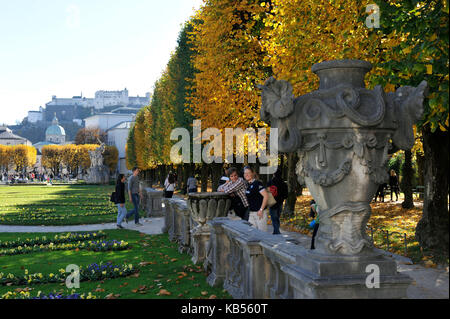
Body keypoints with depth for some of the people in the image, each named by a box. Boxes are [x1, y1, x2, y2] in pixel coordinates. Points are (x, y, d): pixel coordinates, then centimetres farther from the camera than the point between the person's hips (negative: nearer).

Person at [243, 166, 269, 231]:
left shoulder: (257, 183, -13)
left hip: (259, 212, -8)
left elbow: (266, 196, -20)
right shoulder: (248, 185, 11)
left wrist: (261, 210, -20)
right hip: (251, 212, 8)